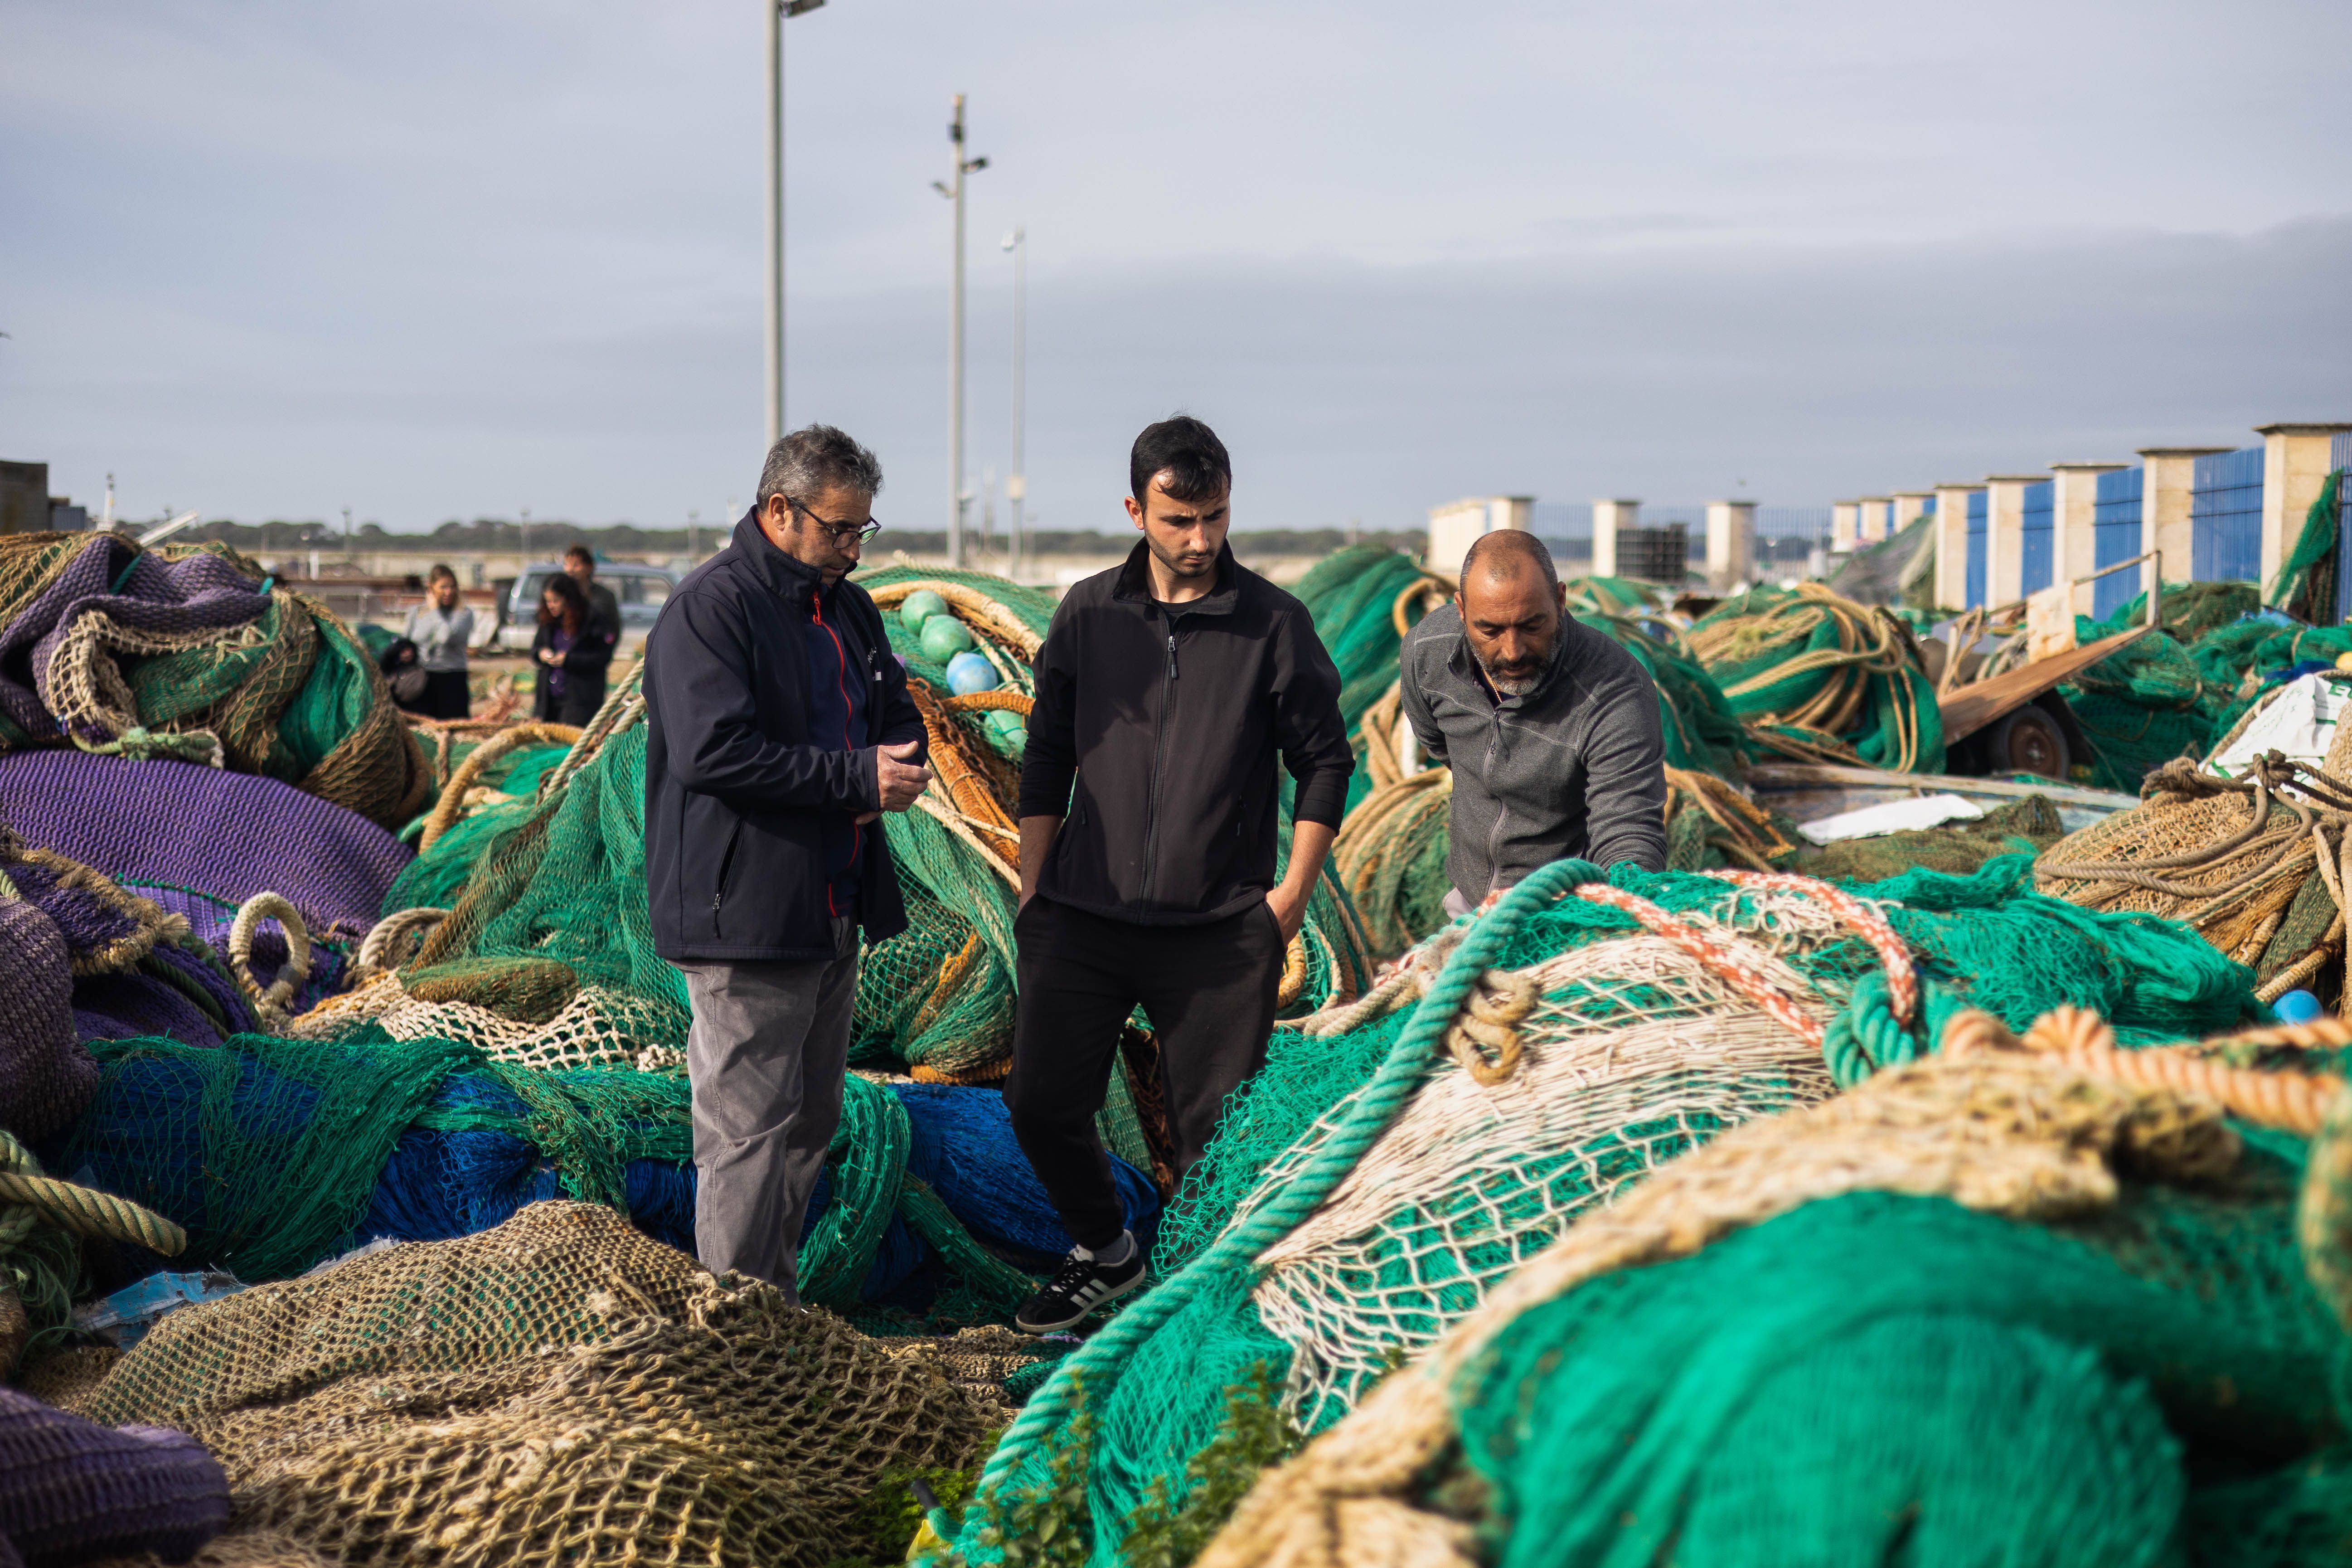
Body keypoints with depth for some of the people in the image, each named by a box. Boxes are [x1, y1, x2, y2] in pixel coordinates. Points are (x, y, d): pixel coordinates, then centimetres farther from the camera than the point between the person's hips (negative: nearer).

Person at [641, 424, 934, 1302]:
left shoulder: (848, 609, 15)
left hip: (833, 913, 9)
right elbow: (712, 751, -24)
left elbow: (899, 717, 22)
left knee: (810, 1124, 16)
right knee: (749, 1132, -6)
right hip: (744, 914, -9)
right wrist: (857, 776, -23)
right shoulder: (708, 609, -13)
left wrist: (897, 771, -4)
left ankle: (779, 1306, 28)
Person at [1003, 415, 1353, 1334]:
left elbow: (1325, 761, 5)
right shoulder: (1088, 614, 6)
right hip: (1084, 915, 3)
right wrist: (1034, 887, 8)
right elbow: (1047, 757, 13)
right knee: (1041, 1101, 4)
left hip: (1220, 929, -2)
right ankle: (1106, 1253, 28)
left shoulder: (1273, 623, -1)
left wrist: (1292, 894, -1)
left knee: (1216, 1131, 2)